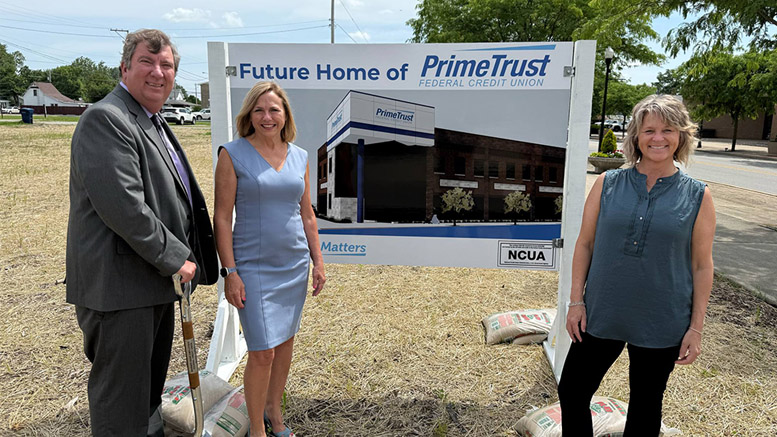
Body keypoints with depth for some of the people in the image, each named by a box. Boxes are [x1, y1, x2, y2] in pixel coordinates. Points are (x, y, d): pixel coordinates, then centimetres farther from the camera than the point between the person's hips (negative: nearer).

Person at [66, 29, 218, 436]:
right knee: (121, 400, 4)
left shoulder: (154, 123, 16)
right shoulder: (105, 119, -16)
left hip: (155, 279, 10)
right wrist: (174, 258, -18)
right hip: (120, 284, -10)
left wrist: (180, 258, 16)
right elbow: (121, 206, -25)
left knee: (150, 385, 24)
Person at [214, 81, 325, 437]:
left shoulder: (299, 157, 6)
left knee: (285, 343, 14)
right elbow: (222, 217, -8)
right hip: (253, 267, -4)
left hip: (295, 265, 5)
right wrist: (229, 272, -12)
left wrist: (318, 262, 9)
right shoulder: (233, 154, -6)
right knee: (262, 352, -4)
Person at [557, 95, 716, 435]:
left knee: (646, 405, 17)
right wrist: (576, 301, -2)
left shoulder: (697, 196, -4)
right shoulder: (608, 184, -2)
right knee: (571, 391, 8)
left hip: (661, 325, -1)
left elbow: (702, 265, -1)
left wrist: (696, 328, -2)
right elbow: (585, 244, 2)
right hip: (601, 315, 1)